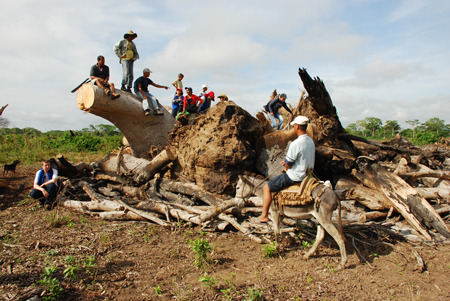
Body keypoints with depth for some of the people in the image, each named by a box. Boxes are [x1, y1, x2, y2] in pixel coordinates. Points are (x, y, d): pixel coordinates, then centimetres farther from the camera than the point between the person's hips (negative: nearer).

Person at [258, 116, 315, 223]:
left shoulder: (295, 144, -26)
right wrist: (287, 163, 9)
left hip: (294, 176, -9)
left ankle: (264, 216, 13)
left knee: (267, 188, 5)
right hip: (306, 174, 9)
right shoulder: (311, 141, 3)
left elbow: (288, 165, -17)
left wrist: (286, 167, 6)